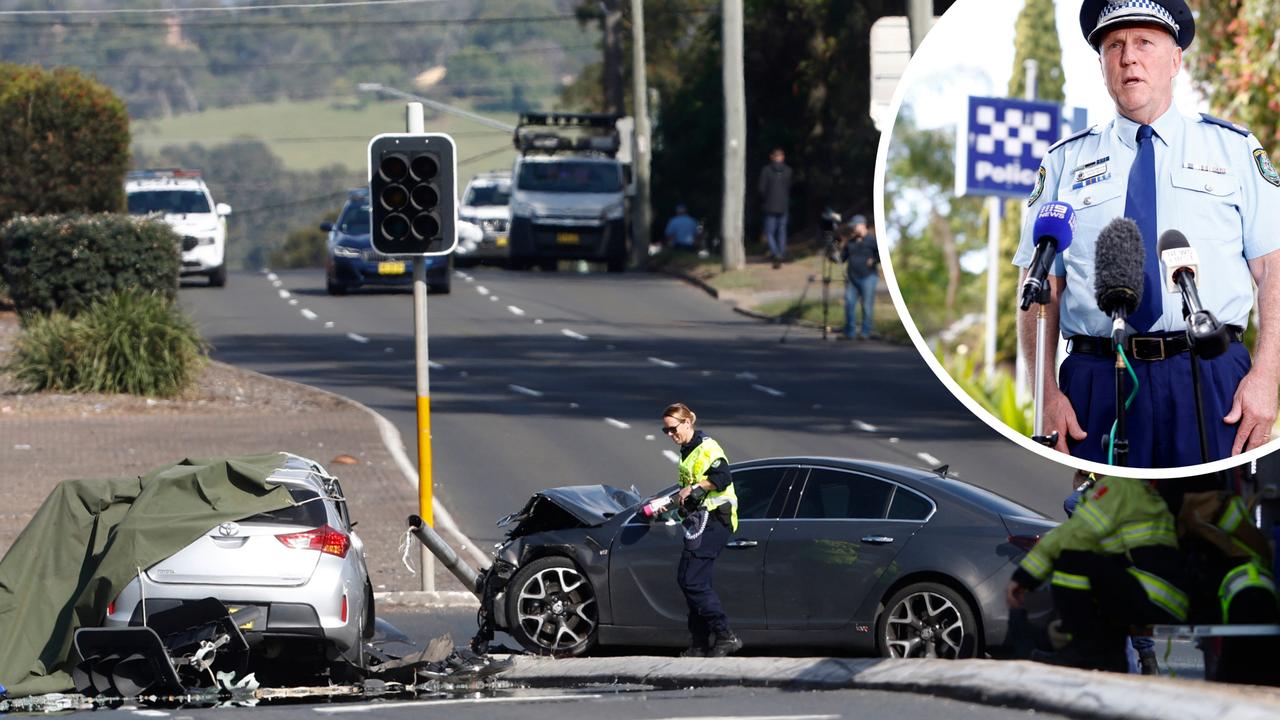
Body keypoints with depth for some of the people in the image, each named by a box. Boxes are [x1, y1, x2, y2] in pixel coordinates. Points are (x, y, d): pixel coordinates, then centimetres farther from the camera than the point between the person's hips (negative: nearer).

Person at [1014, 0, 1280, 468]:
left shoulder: (1235, 149, 13)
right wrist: (1047, 393, -4)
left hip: (1211, 380, -1)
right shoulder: (1065, 163, 16)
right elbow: (1040, 292, 10)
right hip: (1097, 385, 1)